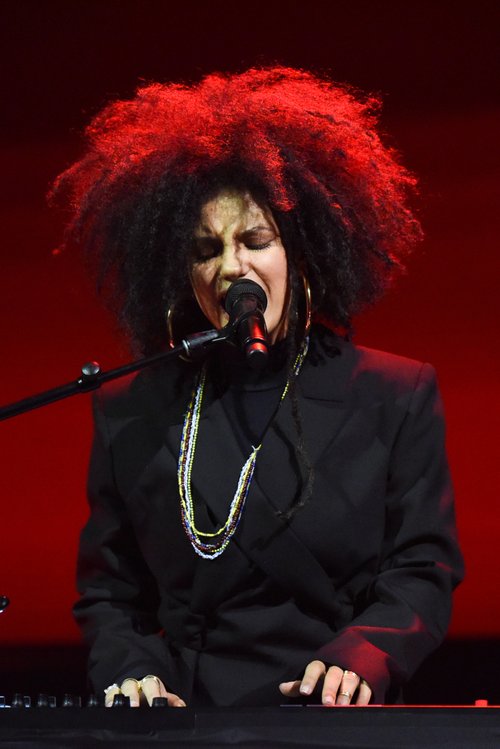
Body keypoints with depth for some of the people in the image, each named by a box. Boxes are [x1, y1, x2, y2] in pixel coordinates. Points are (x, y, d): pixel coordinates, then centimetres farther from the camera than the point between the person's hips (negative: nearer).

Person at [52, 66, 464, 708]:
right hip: (183, 724, 2)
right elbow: (109, 590, 17)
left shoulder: (397, 398, 10)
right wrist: (132, 672, -2)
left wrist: (359, 655, -12)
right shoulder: (133, 415, 14)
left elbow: (421, 574, 7)